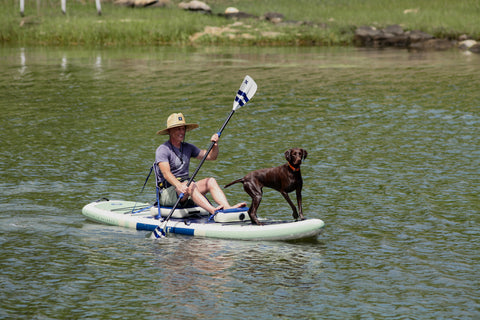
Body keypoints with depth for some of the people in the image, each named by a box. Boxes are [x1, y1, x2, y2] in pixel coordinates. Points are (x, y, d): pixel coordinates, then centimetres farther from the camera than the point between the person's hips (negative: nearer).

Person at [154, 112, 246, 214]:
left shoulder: (188, 148, 15)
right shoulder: (162, 150, -8)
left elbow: (211, 156, 14)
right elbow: (166, 173, -24)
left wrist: (215, 145, -9)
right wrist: (179, 186, -41)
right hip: (166, 193, -7)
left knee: (211, 181, -15)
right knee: (190, 185, -34)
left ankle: (228, 208, -37)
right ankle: (213, 211, -54)